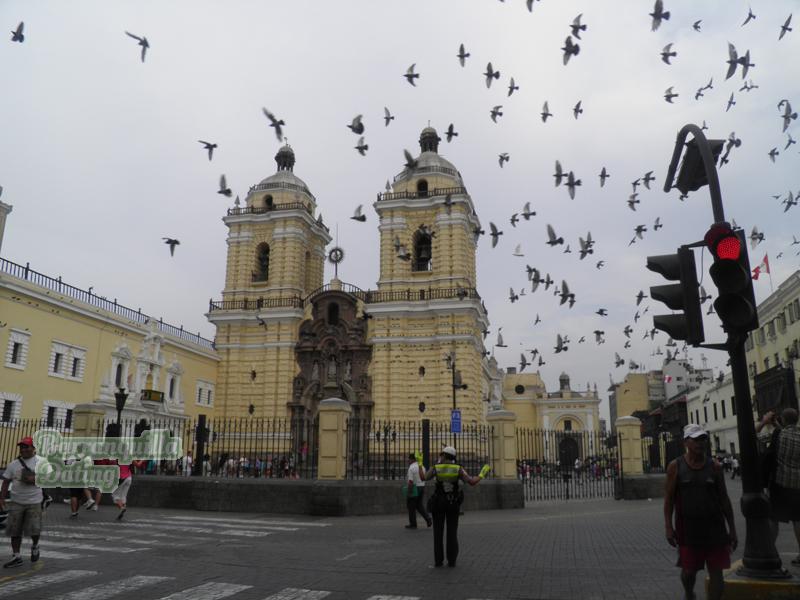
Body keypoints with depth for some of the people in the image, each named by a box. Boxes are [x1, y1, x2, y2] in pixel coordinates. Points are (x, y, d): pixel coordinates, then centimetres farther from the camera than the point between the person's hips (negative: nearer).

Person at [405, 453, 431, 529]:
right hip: (422, 487, 8)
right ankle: (428, 519, 2)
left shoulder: (411, 467, -16)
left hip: (414, 488, -8)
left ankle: (413, 524, 11)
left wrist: (409, 492, -18)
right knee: (420, 505, 17)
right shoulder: (422, 467, 9)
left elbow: (410, 481, -21)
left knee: (411, 507, 5)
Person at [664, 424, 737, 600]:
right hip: (688, 529, -1)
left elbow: (724, 498, 8)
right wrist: (668, 527, -7)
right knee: (689, 570, 8)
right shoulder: (675, 466, -2)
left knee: (716, 572, 2)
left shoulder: (714, 466, 3)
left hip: (714, 527, 1)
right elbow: (669, 498, -1)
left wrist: (732, 529, 7)